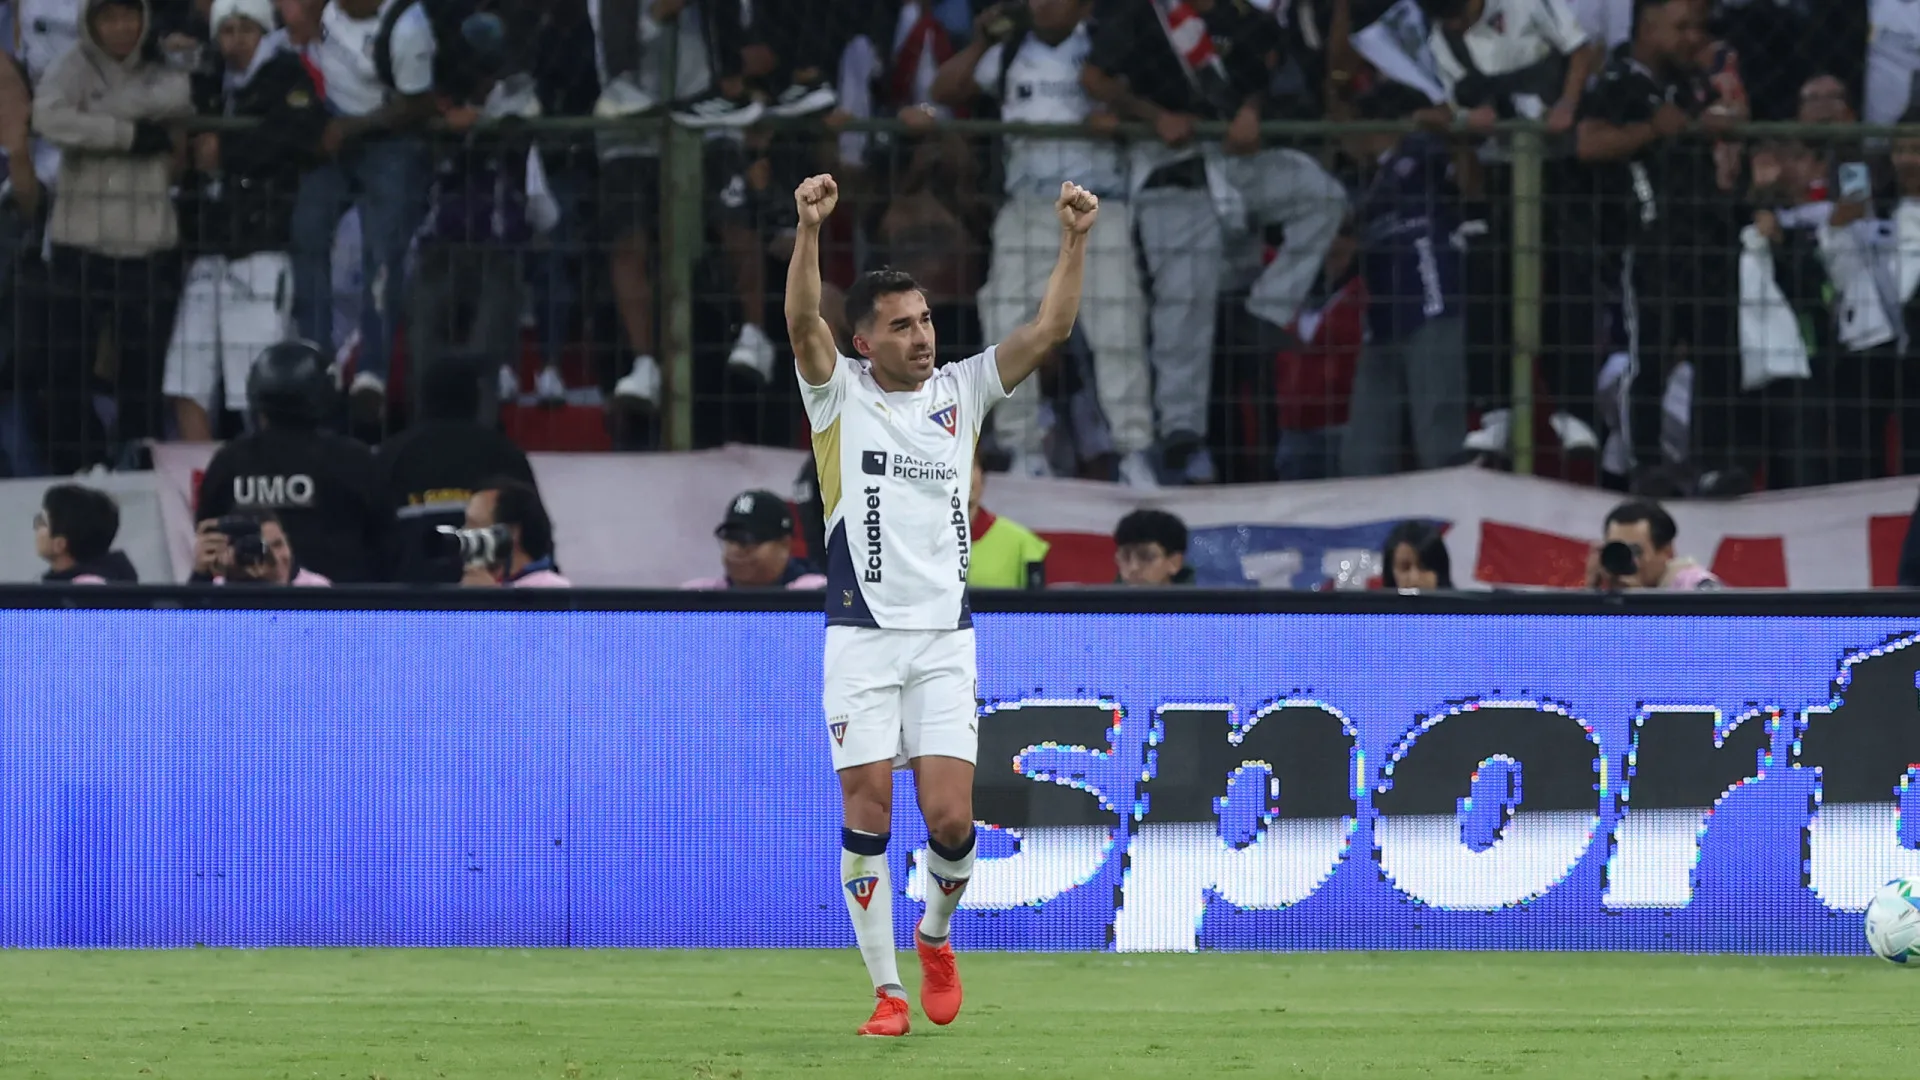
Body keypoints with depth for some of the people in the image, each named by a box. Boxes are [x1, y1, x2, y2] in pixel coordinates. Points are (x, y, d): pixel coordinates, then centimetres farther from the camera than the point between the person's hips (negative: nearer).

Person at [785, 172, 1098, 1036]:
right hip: (861, 635, -2)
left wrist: (1074, 240, -13)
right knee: (867, 814, -6)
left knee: (950, 819, -7)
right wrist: (810, 228, -32)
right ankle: (888, 990, 3)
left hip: (945, 639, 2)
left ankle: (936, 934, 23)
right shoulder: (840, 393, 0)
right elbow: (803, 321, -18)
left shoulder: (961, 391, 8)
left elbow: (1050, 328, 1)